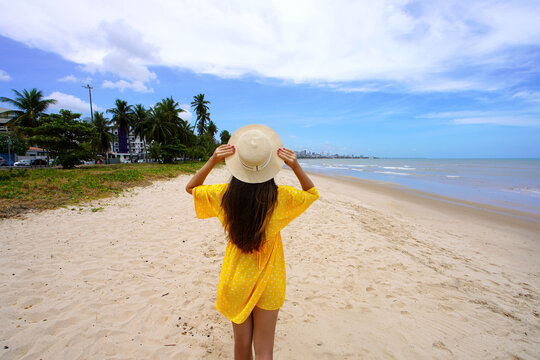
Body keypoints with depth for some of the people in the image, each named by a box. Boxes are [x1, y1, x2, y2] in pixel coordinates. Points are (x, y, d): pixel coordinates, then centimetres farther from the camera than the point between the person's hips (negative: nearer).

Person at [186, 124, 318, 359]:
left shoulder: (224, 195, -16)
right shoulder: (280, 197, -19)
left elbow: (191, 187, 4)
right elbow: (312, 193, 1)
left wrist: (212, 161, -12)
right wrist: (296, 167, -15)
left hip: (236, 280, 2)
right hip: (267, 283, -1)